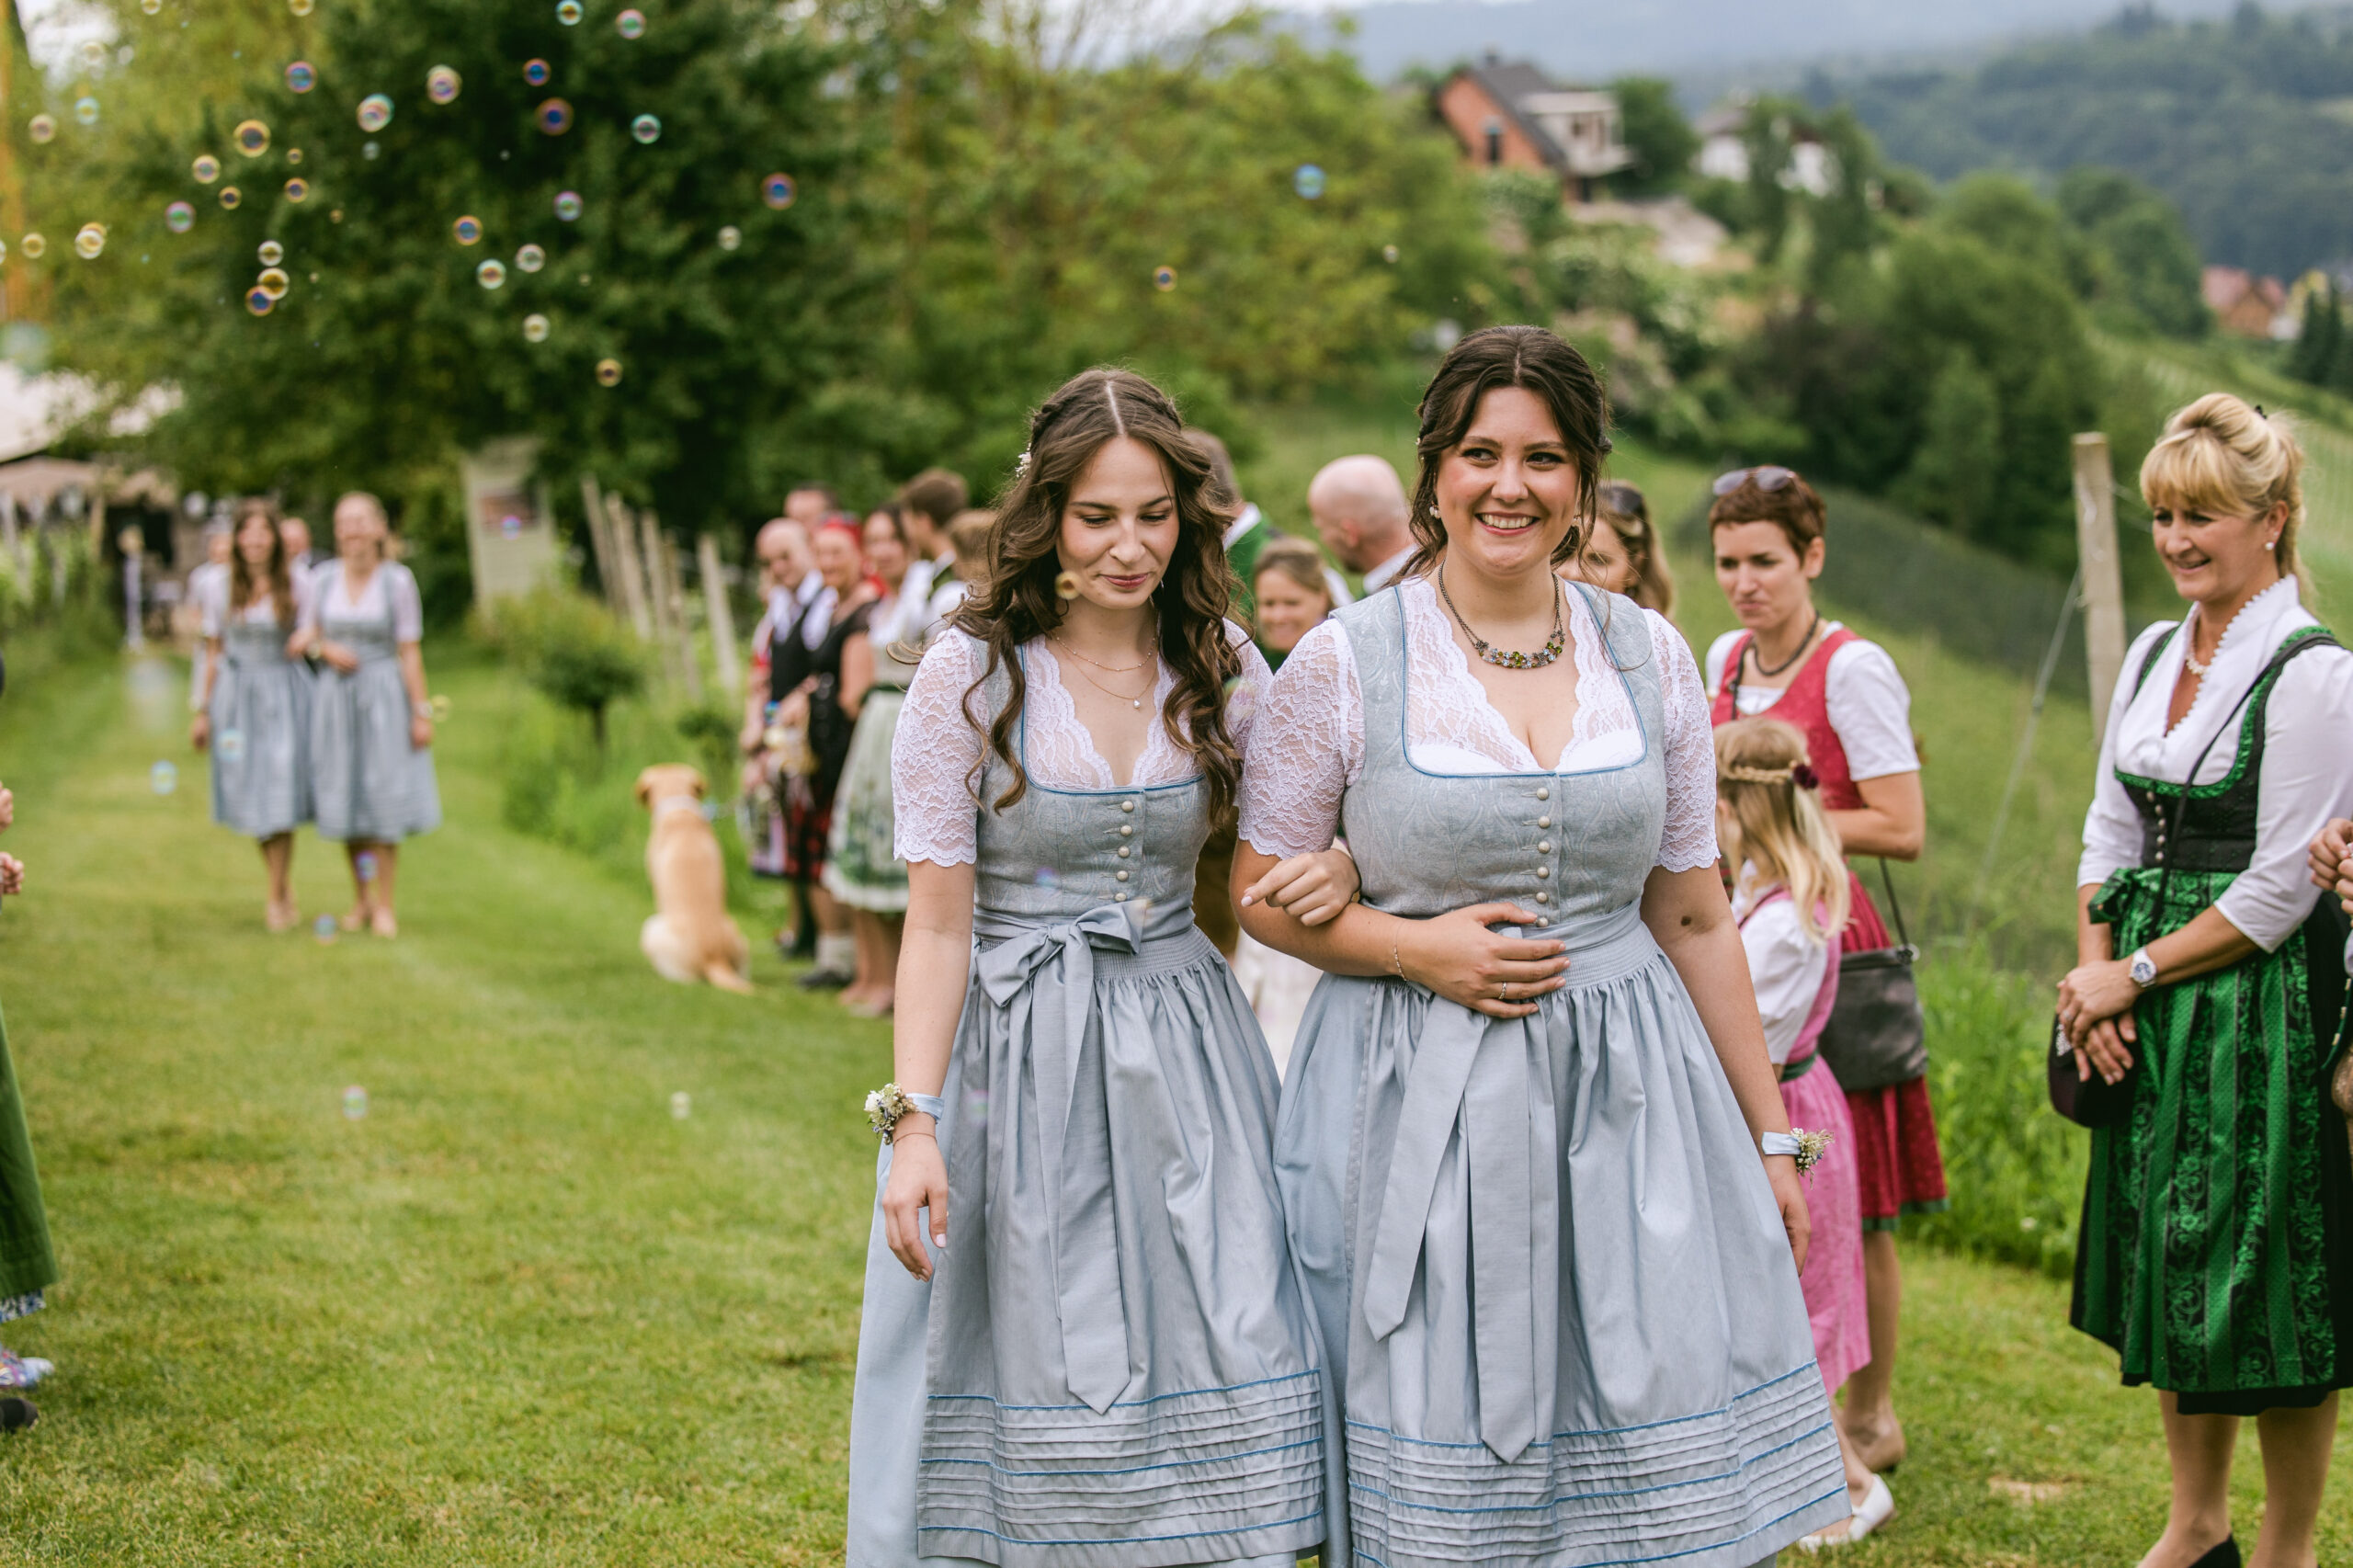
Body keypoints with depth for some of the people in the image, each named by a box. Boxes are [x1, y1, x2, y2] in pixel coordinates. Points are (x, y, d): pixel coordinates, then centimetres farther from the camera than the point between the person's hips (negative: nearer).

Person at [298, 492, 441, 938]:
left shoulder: (398, 580, -6)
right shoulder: (323, 579, 2)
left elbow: (410, 650, -4)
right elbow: (308, 635, 13)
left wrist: (422, 712, -6)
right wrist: (327, 649, -10)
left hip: (384, 696, -3)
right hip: (336, 696, 3)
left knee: (384, 801, -2)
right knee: (344, 801, 7)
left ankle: (385, 906, 7)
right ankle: (360, 898, 22)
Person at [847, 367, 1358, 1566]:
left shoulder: (1224, 669, 2)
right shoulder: (972, 672, -8)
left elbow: (1278, 856, 13)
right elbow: (939, 919, -7)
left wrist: (1339, 867, -12)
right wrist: (913, 1117, -15)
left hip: (1182, 1053, 3)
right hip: (1016, 1051, -3)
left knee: (1226, 1375, -3)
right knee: (1032, 1388, 1)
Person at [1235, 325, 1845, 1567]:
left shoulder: (1649, 659, 6)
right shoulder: (1345, 662, -3)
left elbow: (1695, 917, 10)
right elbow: (1263, 893, 2)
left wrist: (1768, 1139, 11)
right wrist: (1417, 949, -14)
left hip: (1629, 1094, 3)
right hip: (1420, 1111, -2)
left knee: (1667, 1466, 0)